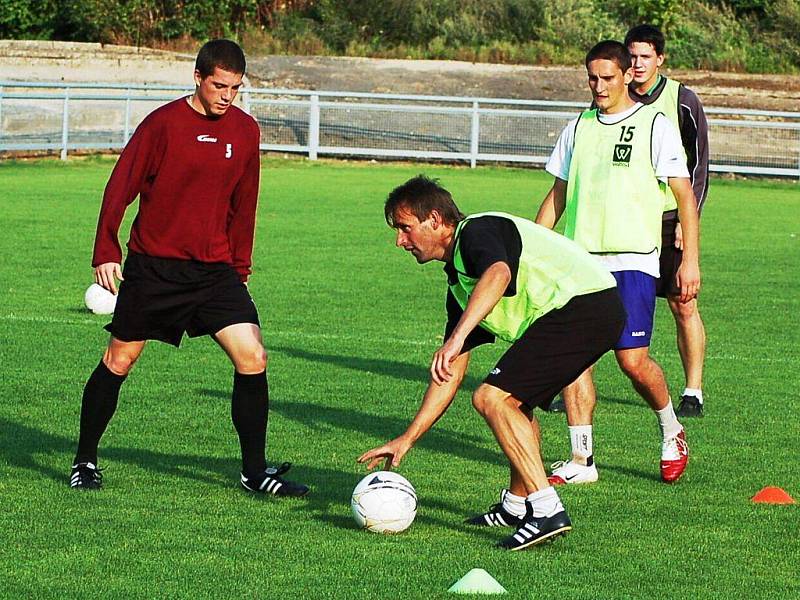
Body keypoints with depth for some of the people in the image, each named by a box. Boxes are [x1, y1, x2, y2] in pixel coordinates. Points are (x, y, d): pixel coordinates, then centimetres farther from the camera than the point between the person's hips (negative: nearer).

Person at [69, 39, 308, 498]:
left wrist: (240, 267, 17)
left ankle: (255, 471, 0)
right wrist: (106, 252, -12)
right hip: (153, 266, -3)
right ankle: (85, 461, 22)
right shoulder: (164, 123, -9)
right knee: (119, 361, 5)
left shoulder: (246, 130, 5)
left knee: (253, 359, -9)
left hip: (215, 270, 3)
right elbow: (122, 186, -7)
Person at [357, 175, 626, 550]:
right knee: (514, 400, 26)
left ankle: (547, 511, -17)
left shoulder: (477, 231, -5)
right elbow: (450, 374, 25)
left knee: (493, 397, -13)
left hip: (581, 303, -11)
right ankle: (518, 504, 36)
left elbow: (498, 274, -31)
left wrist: (457, 338, -42)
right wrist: (407, 439, 23)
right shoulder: (458, 281, 23)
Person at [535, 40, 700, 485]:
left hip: (632, 262, -5)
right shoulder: (577, 130, 13)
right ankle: (582, 460, 1)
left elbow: (685, 195, -1)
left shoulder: (656, 126, 0)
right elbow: (557, 197, 21)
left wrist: (690, 260, -8)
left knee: (632, 359, -11)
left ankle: (672, 431, 17)